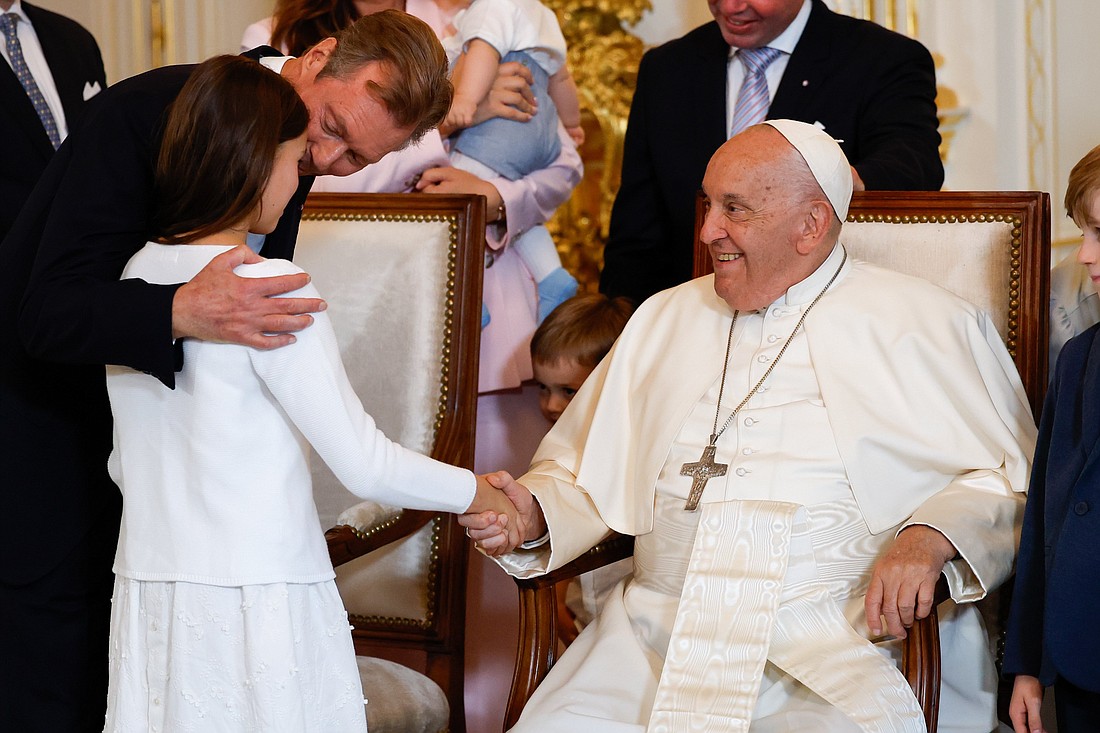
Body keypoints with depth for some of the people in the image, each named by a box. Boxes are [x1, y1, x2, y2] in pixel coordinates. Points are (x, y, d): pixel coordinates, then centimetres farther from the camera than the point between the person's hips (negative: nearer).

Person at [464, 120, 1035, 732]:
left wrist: (929, 539, -17)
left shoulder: (924, 326, 7)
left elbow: (1015, 480, 2)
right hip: (655, 645, 4)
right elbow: (581, 478, 23)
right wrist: (531, 512, 1)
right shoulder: (663, 320, 22)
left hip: (842, 651, -3)